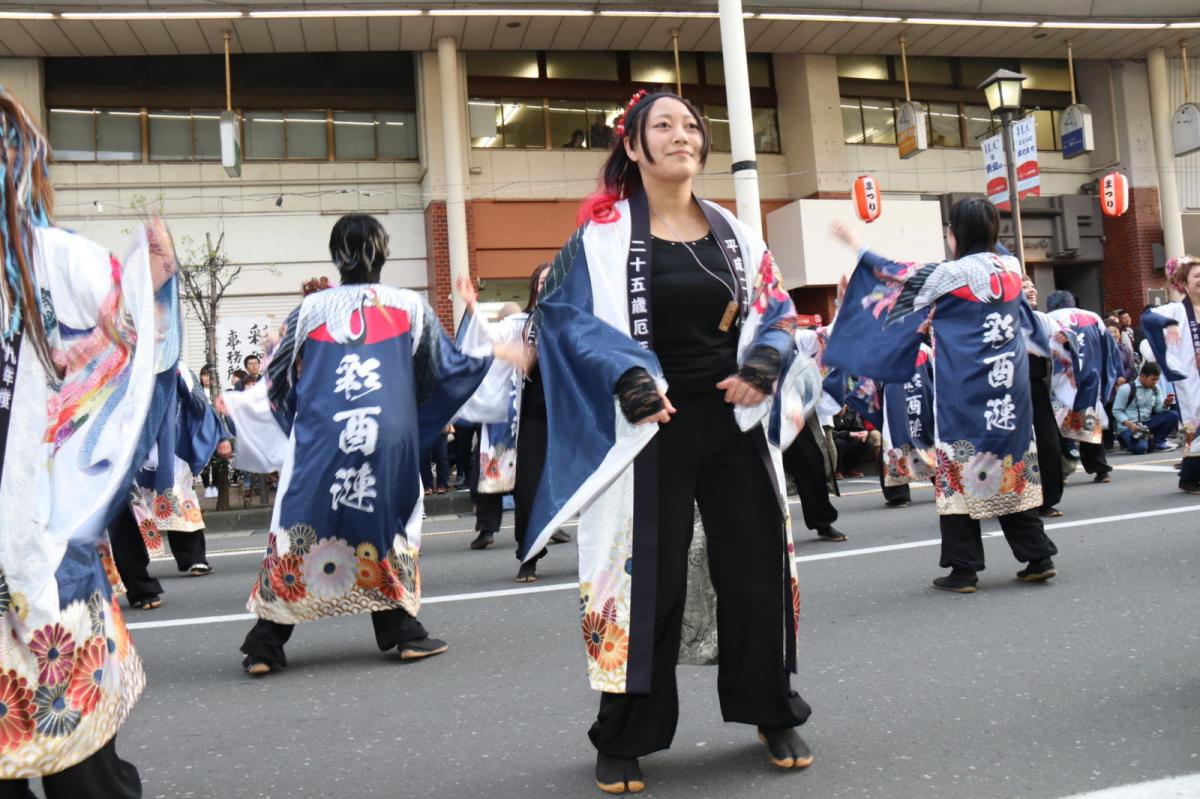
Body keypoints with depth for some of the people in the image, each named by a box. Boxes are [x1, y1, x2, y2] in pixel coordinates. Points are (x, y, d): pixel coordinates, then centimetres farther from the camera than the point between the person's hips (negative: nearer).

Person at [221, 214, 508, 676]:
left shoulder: (311, 309, 3)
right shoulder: (410, 307, 3)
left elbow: (278, 380, 12)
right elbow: (446, 370, 13)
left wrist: (232, 405, 30)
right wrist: (494, 358, 32)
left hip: (319, 440, 0)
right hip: (389, 439, 0)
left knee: (299, 532, 7)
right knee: (386, 526, 15)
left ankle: (265, 645, 10)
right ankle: (403, 631, 17)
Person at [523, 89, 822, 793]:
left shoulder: (733, 231, 10)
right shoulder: (603, 235, -2)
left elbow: (775, 311, 12)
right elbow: (567, 316, -9)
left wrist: (762, 365, -9)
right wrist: (627, 378, -24)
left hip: (737, 422, 4)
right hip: (652, 428, -4)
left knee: (756, 568, 8)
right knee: (649, 580, 0)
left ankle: (773, 714, 27)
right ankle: (624, 739, 16)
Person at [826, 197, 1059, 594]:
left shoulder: (953, 273, -12)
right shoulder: (1011, 266, 6)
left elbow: (900, 278, 0)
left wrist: (857, 246, 11)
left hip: (966, 391, -6)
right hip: (1009, 383, 6)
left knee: (960, 470, 1)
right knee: (1011, 463, 14)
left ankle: (964, 569, 5)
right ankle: (1038, 556, 14)